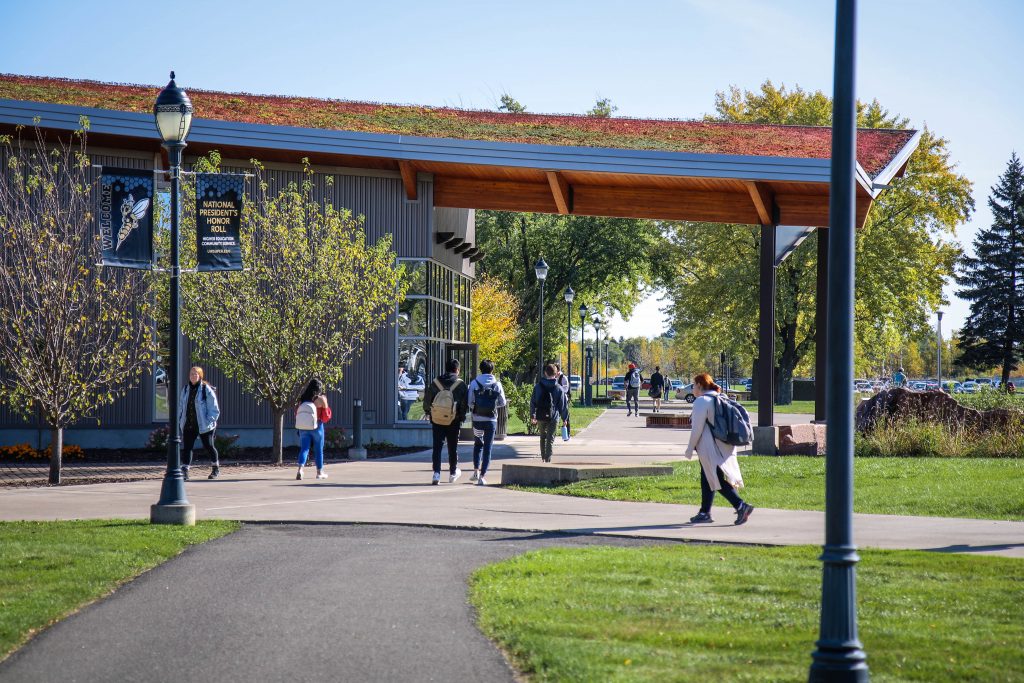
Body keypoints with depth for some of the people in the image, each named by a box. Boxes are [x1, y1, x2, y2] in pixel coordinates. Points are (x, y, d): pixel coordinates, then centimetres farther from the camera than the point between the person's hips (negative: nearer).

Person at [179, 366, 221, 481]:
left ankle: (216, 468, 30)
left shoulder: (207, 390, -8)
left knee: (208, 446, 9)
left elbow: (214, 409, -7)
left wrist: (209, 422, -17)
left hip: (203, 426, -4)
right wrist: (179, 421, 8)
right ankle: (184, 471, -11)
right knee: (186, 447, -7)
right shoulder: (185, 389, 8)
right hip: (188, 426, 4)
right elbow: (180, 407, 15)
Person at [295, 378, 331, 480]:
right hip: (316, 427, -2)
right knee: (318, 450, 12)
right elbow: (326, 415, -2)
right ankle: (319, 472, 22)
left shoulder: (302, 399, 2)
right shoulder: (321, 399, -8)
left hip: (303, 427, 3)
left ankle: (300, 469, -21)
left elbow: (297, 413, 3)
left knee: (304, 449, 1)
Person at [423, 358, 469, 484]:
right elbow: (465, 404, -8)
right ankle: (453, 473, 28)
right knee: (453, 448, 14)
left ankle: (436, 474, -8)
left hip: (437, 421, 1)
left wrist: (428, 413, 16)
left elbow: (426, 401, 1)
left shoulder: (435, 383, -1)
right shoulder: (460, 385, -7)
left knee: (437, 447, 4)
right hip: (453, 422, -1)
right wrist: (461, 416, 6)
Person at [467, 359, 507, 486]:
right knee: (488, 448, 4)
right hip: (491, 420, 0)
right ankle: (482, 476, -1)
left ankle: (476, 470, 14)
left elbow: (470, 402, -7)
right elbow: (503, 402, 2)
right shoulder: (497, 385, -4)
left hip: (477, 419, 1)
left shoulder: (474, 383, -5)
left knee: (478, 444, 21)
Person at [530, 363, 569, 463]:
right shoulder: (559, 388, -3)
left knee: (542, 437, 20)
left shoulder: (538, 386, 1)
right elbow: (563, 404, 0)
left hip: (541, 417, 2)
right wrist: (564, 418, 8)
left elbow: (533, 402, 3)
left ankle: (543, 457, 23)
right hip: (553, 417, -2)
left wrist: (532, 415, 10)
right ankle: (548, 459, -8)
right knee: (550, 439, 1)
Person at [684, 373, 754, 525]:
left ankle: (741, 505, -21)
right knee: (707, 479, 17)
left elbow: (697, 429, -15)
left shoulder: (701, 401, -13)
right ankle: (705, 513, 21)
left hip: (710, 449, -9)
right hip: (725, 448, 9)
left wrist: (690, 449, -6)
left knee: (718, 480, -10)